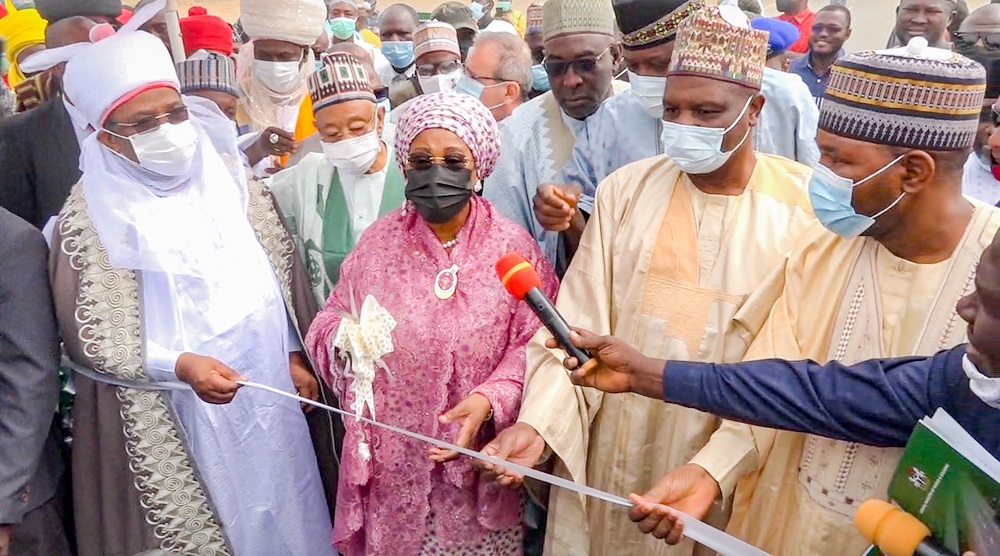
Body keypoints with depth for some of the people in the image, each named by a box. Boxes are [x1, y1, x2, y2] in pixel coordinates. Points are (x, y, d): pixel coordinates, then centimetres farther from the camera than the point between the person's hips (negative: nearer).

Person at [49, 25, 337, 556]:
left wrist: (296, 357, 5)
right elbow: (92, 337, -10)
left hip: (271, 395, 4)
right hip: (174, 417, -4)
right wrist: (180, 365, -23)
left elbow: (280, 282, 9)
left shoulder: (232, 186, 2)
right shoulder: (89, 219, -10)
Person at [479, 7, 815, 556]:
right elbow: (581, 324, -7)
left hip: (732, 469, -1)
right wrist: (538, 423, -22)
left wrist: (714, 468, -25)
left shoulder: (804, 206, -8)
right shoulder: (625, 189, -3)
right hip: (612, 462, 2)